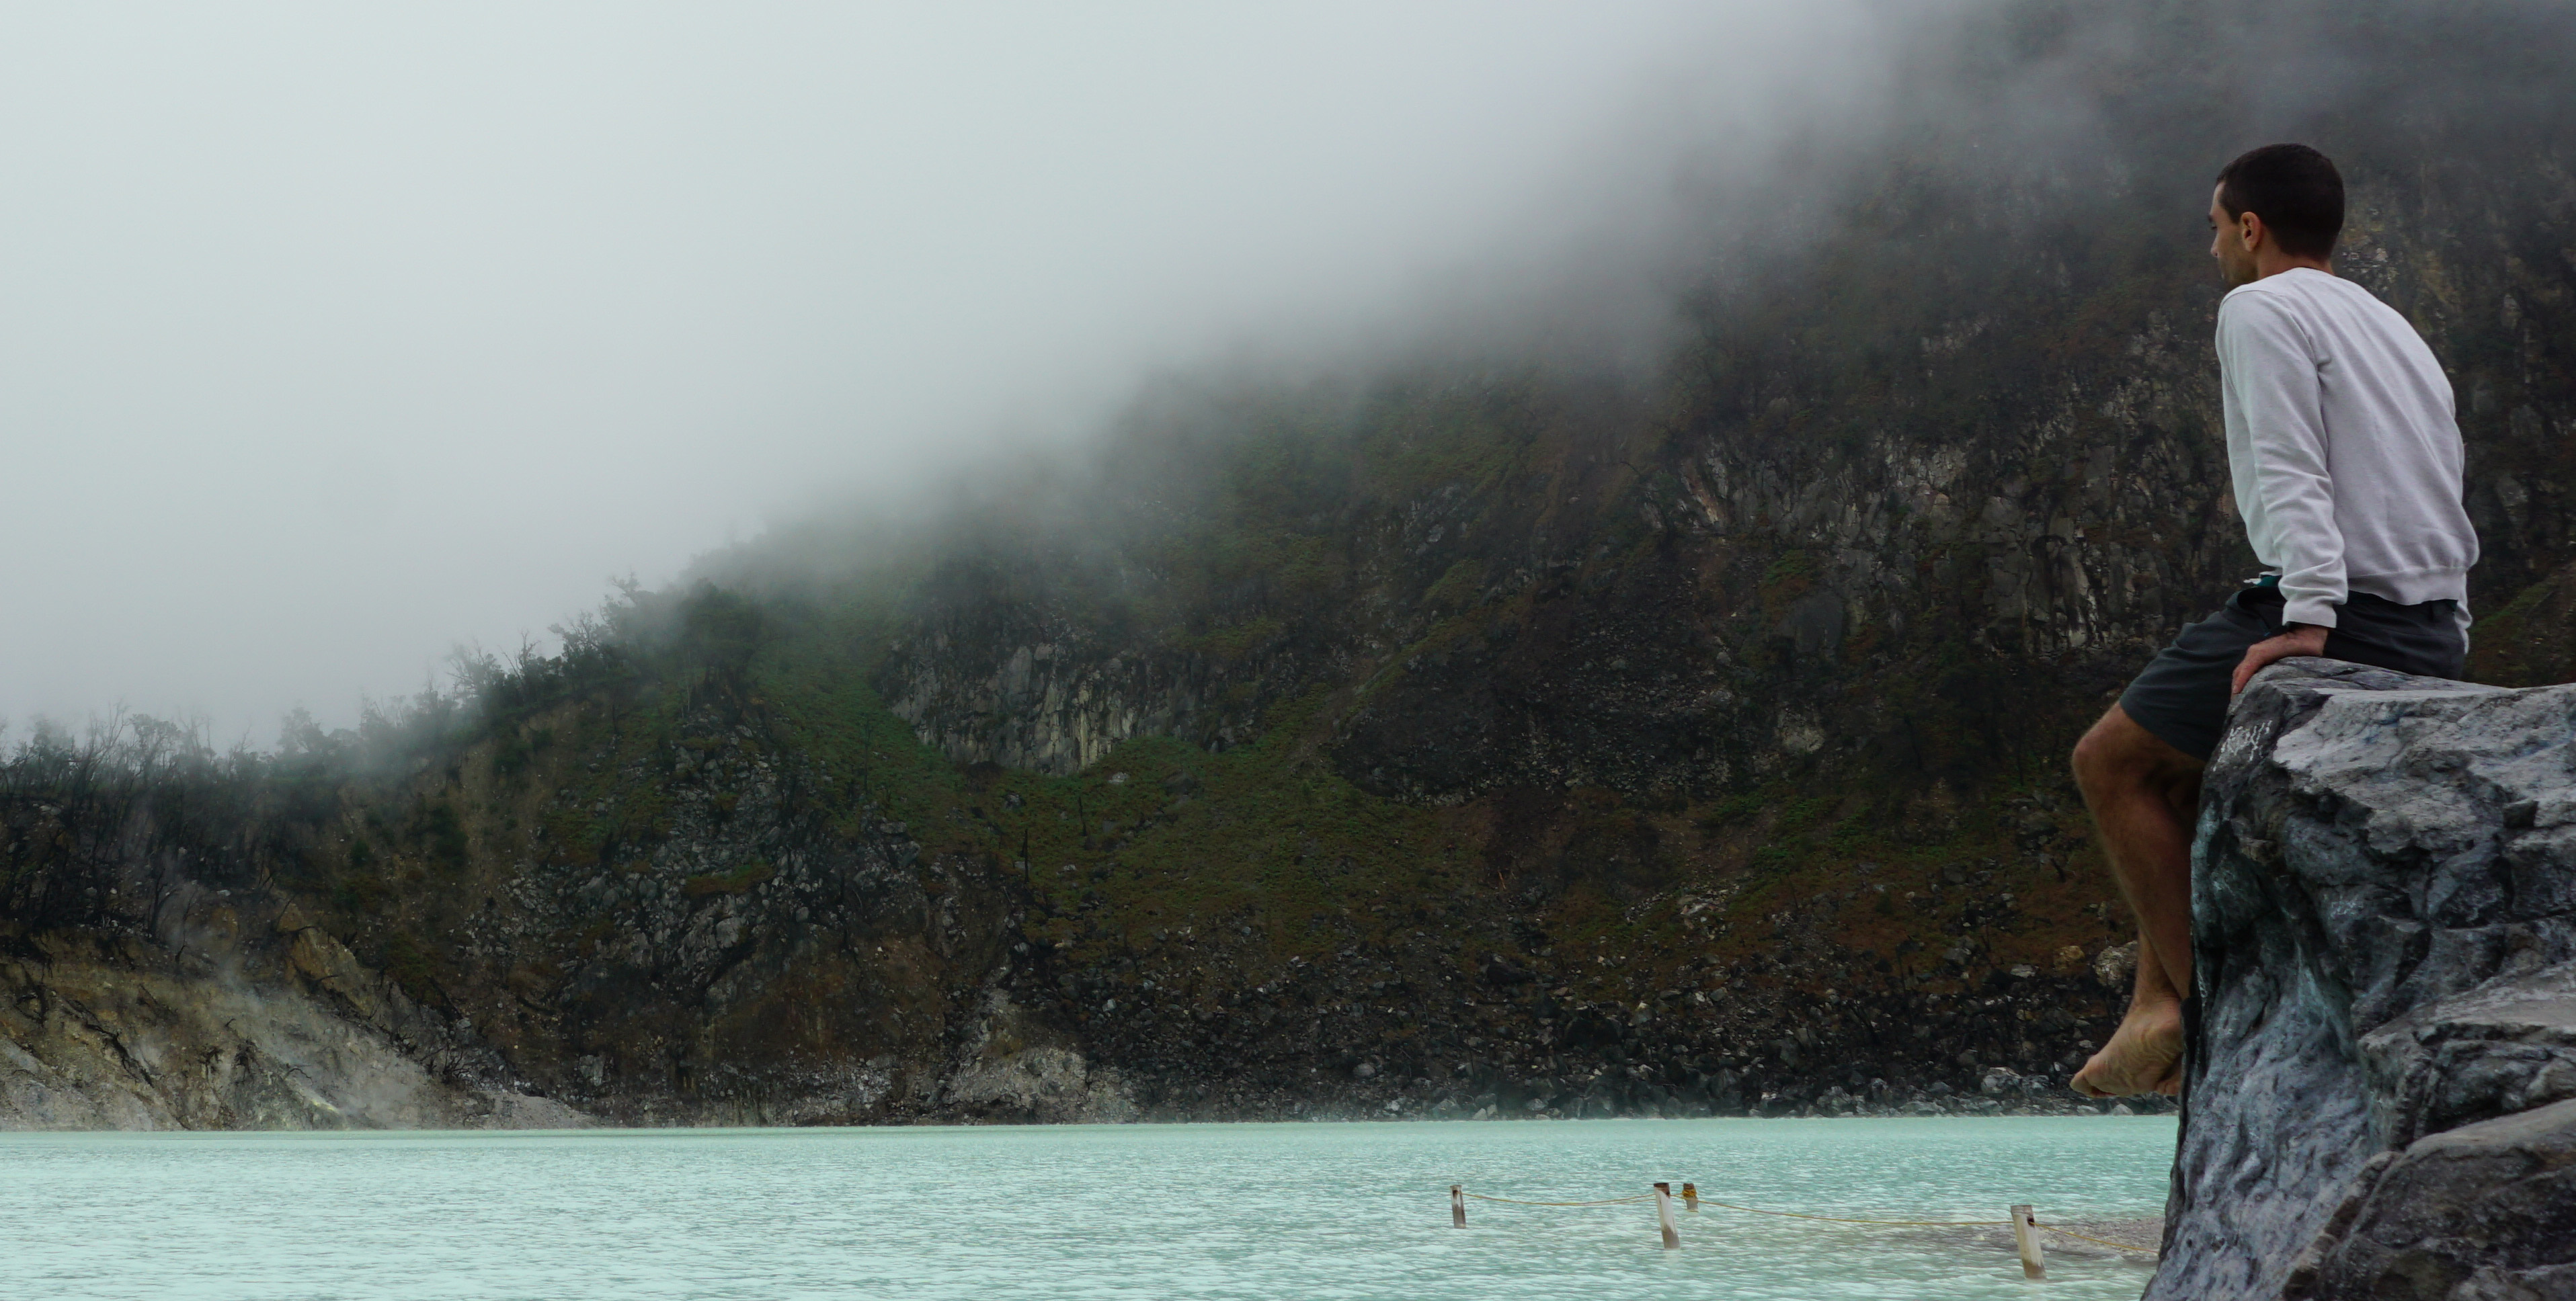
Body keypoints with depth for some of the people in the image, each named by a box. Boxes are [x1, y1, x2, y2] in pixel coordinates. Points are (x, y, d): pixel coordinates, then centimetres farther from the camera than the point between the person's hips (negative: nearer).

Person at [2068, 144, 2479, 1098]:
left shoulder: (2262, 310, 0)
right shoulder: (2394, 330, 27)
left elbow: (2292, 472, -15)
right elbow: (2445, 513, 22)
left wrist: (2309, 618, -23)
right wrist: (2439, 654, 17)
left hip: (2327, 619, -9)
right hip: (2431, 639, 9)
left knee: (2112, 763, 6)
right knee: (2174, 769, 21)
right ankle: (2156, 1008, 12)